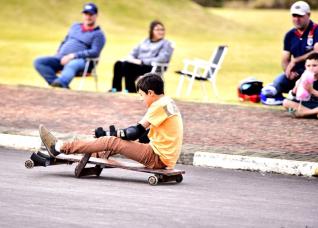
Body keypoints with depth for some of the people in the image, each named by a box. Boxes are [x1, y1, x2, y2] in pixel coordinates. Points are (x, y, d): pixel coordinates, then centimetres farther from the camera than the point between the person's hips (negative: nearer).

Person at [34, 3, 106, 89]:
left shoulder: (98, 34, 5)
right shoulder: (75, 26, 25)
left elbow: (95, 52, -10)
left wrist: (73, 56, -19)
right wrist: (58, 54, 9)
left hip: (80, 61, -6)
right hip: (61, 59, 6)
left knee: (71, 65, -43)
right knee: (38, 62, -19)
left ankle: (60, 83, -74)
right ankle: (63, 86, -38)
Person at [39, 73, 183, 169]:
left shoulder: (159, 105, -14)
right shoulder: (167, 103, 17)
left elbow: (138, 132, -17)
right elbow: (145, 134, 18)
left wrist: (114, 133, -6)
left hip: (159, 158, -9)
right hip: (163, 156, 9)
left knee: (112, 142, -11)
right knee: (117, 142, 14)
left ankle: (59, 148, -8)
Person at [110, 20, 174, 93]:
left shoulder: (166, 44, 6)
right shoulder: (145, 41, 25)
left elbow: (162, 59, -10)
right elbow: (134, 52, 21)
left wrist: (142, 61, -16)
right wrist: (131, 58, -6)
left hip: (152, 69, -6)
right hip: (138, 64, 6)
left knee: (127, 65, -32)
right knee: (118, 64, -22)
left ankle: (131, 91, -30)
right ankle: (116, 89, -21)